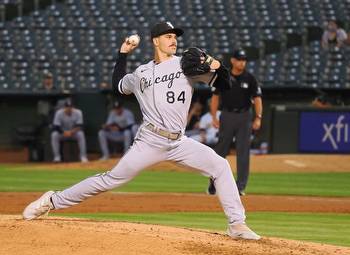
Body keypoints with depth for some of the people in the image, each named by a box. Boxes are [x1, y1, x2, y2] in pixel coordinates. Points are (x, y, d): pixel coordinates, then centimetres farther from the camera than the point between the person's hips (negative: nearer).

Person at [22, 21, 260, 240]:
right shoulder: (141, 74, 11)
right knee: (113, 179, -5)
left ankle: (237, 224, -8)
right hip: (150, 141, -1)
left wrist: (216, 66, -21)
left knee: (221, 166, -13)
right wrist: (123, 54, 25)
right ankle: (52, 201, 4)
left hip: (180, 142, 1)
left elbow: (223, 82, -1)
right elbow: (118, 85, 30)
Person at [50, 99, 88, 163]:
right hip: (62, 133, 0)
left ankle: (83, 156, -28)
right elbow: (56, 127, -18)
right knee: (54, 135, -31)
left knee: (80, 134, -33)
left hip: (74, 133, 0)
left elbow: (79, 126, -19)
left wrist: (71, 132, -36)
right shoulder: (59, 113, -16)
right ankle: (57, 157, -25)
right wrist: (64, 132, -36)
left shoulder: (78, 113, -15)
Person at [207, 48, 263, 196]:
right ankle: (214, 181, 18)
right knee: (221, 150, 4)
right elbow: (215, 97, 6)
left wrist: (258, 117, -14)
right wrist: (214, 117, -1)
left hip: (244, 117, 0)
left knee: (243, 152, -2)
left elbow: (257, 98, -3)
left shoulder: (250, 79, -1)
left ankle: (240, 186, 0)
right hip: (227, 116, 0)